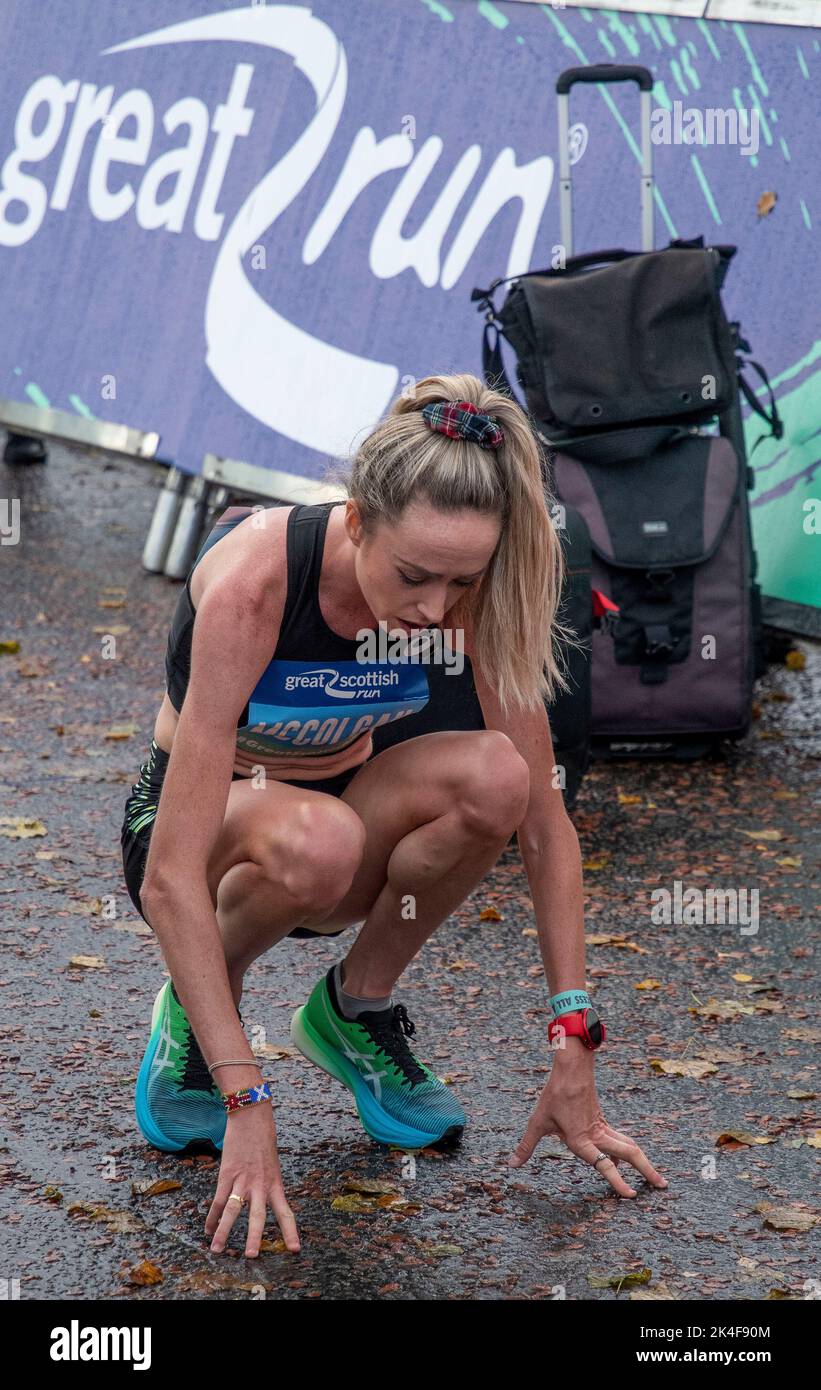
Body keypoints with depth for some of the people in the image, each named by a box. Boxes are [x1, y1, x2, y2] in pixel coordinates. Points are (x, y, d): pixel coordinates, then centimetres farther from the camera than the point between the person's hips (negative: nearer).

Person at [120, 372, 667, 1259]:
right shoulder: (252, 580, -34)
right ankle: (193, 1012, -8)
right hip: (195, 818, -4)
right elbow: (171, 878, -37)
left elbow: (542, 816, -17)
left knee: (491, 777, -30)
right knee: (317, 839, -40)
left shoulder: (469, 585, -22)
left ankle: (356, 1010, -4)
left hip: (345, 802, 4)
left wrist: (573, 1058, -22)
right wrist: (247, 1108, -42)